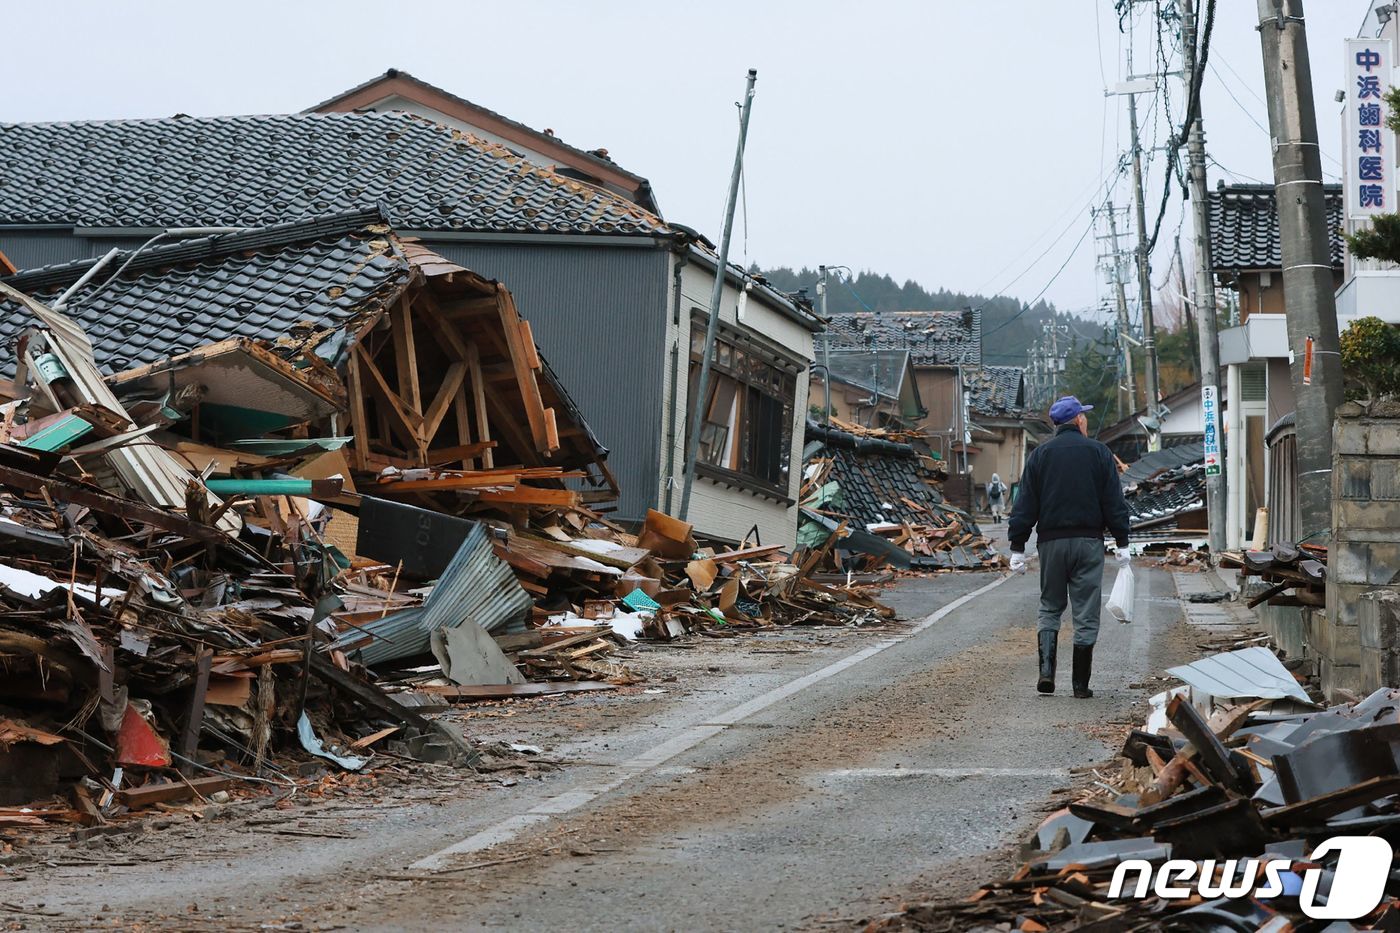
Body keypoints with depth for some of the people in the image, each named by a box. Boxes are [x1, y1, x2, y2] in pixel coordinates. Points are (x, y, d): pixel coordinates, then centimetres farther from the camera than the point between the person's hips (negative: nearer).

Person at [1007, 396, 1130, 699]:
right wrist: (1122, 543, 3)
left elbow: (1025, 505, 1)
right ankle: (1080, 683, 4)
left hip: (1051, 541, 1)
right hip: (1088, 541, -1)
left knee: (1050, 608, 12)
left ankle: (1046, 670, -7)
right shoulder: (1099, 453, 2)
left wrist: (1017, 547, 3)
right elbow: (1114, 502, -1)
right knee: (1086, 614, 3)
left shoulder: (1039, 455, 4)